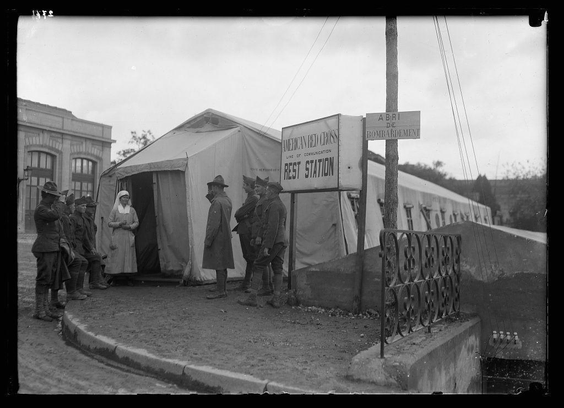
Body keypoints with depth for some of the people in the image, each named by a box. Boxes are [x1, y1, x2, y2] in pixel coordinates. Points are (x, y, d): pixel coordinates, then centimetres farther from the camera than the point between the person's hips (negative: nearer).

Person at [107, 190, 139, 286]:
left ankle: (128, 278, 5)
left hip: (129, 237, 2)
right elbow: (109, 223, 2)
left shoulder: (132, 210, 11)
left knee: (129, 256, -1)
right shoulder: (114, 210, 5)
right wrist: (119, 224, -13)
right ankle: (112, 278, 2)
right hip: (117, 237, -2)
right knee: (116, 257, -5)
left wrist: (129, 226, -9)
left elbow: (136, 222, 10)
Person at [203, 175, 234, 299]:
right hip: (225, 236, 10)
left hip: (217, 238, -10)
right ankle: (223, 289, 22)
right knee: (222, 265, 15)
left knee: (219, 266, -4)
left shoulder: (217, 202, -18)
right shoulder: (227, 200, 11)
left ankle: (220, 291, 0)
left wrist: (207, 240, -15)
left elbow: (214, 223, -21)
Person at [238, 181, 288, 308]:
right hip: (282, 241, 9)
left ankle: (252, 298, -5)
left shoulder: (273, 205, -13)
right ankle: (276, 299, 4)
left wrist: (267, 246, -22)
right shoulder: (282, 206, 19)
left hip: (272, 241, -9)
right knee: (278, 270, 6)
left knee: (258, 267, -4)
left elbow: (272, 227, -21)